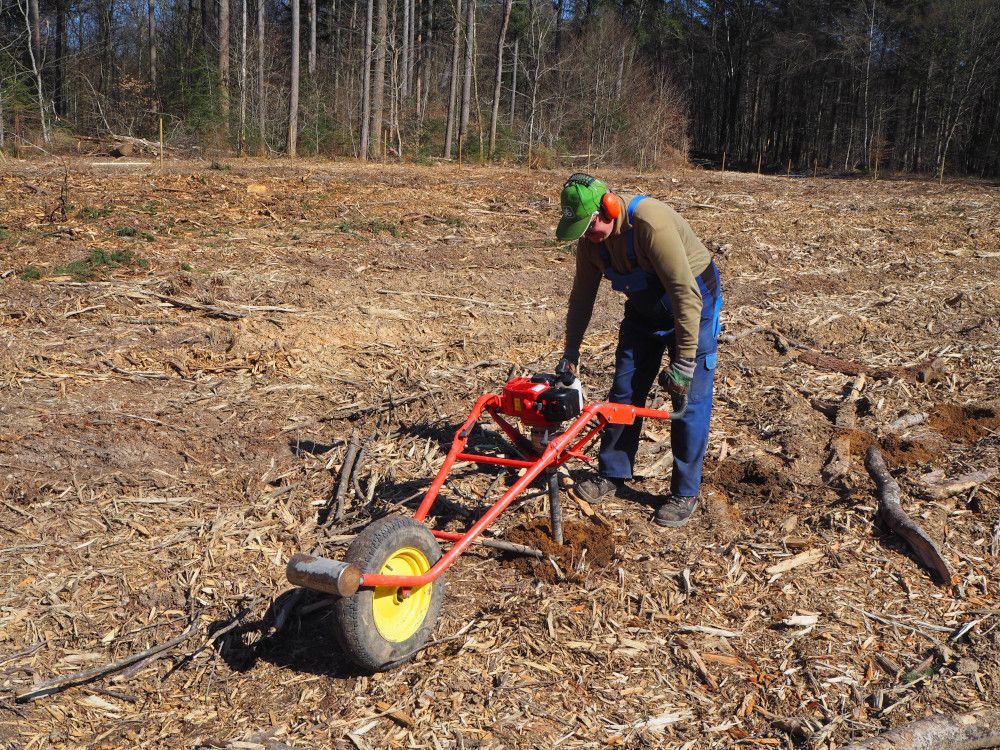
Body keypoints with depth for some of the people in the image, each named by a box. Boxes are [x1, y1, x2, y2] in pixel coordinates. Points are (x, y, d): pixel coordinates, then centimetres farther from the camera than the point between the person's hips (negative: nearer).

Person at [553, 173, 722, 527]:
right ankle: (612, 474, 22)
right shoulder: (590, 236, -11)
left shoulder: (651, 223, -35)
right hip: (643, 308, 7)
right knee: (624, 390, 7)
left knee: (689, 400, -6)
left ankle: (685, 493, 5)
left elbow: (686, 294, -35)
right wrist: (570, 352, 3)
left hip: (693, 306, -7)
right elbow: (582, 295, 2)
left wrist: (684, 364, -33)